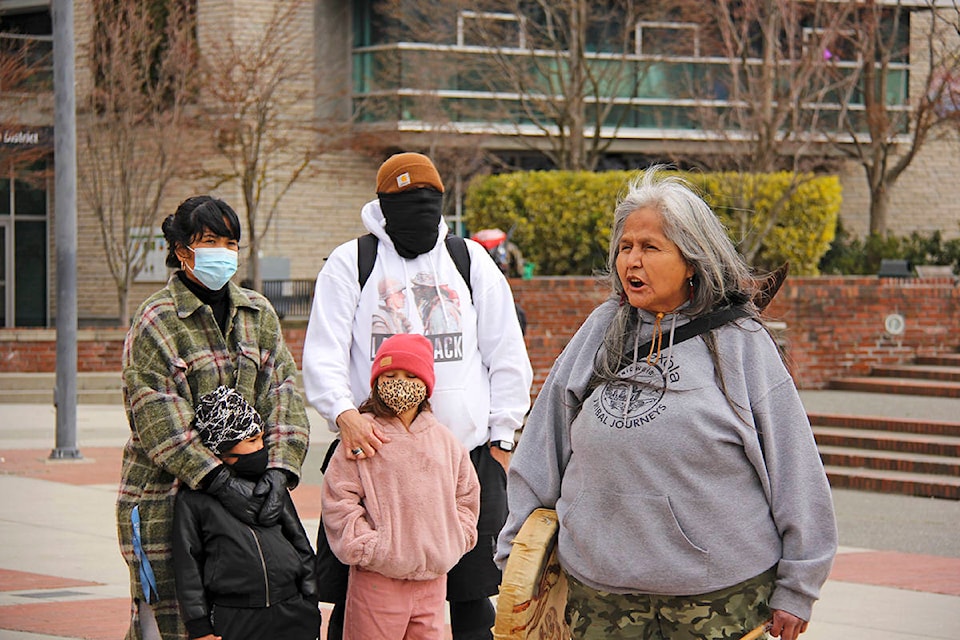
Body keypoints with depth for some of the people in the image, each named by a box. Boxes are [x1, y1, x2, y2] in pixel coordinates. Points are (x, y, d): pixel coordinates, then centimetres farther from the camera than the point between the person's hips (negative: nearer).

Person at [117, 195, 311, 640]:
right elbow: (158, 418, -12)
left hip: (247, 491, 5)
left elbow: (283, 395, 5)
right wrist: (220, 482, -21)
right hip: (166, 498, -5)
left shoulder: (258, 314, 13)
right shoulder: (156, 320, -4)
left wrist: (278, 471, -12)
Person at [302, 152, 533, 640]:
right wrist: (345, 413, -22)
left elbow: (507, 358, 13)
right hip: (375, 453, -2)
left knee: (472, 600, 8)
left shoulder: (471, 261, 10)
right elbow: (323, 354, -5)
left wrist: (501, 436, 7)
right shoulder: (350, 263, 3)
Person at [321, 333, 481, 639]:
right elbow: (337, 500, -6)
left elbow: (466, 494, 21)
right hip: (377, 578, -4)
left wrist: (455, 539, 9)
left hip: (433, 577, 4)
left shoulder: (444, 440, 11)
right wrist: (366, 547, -11)